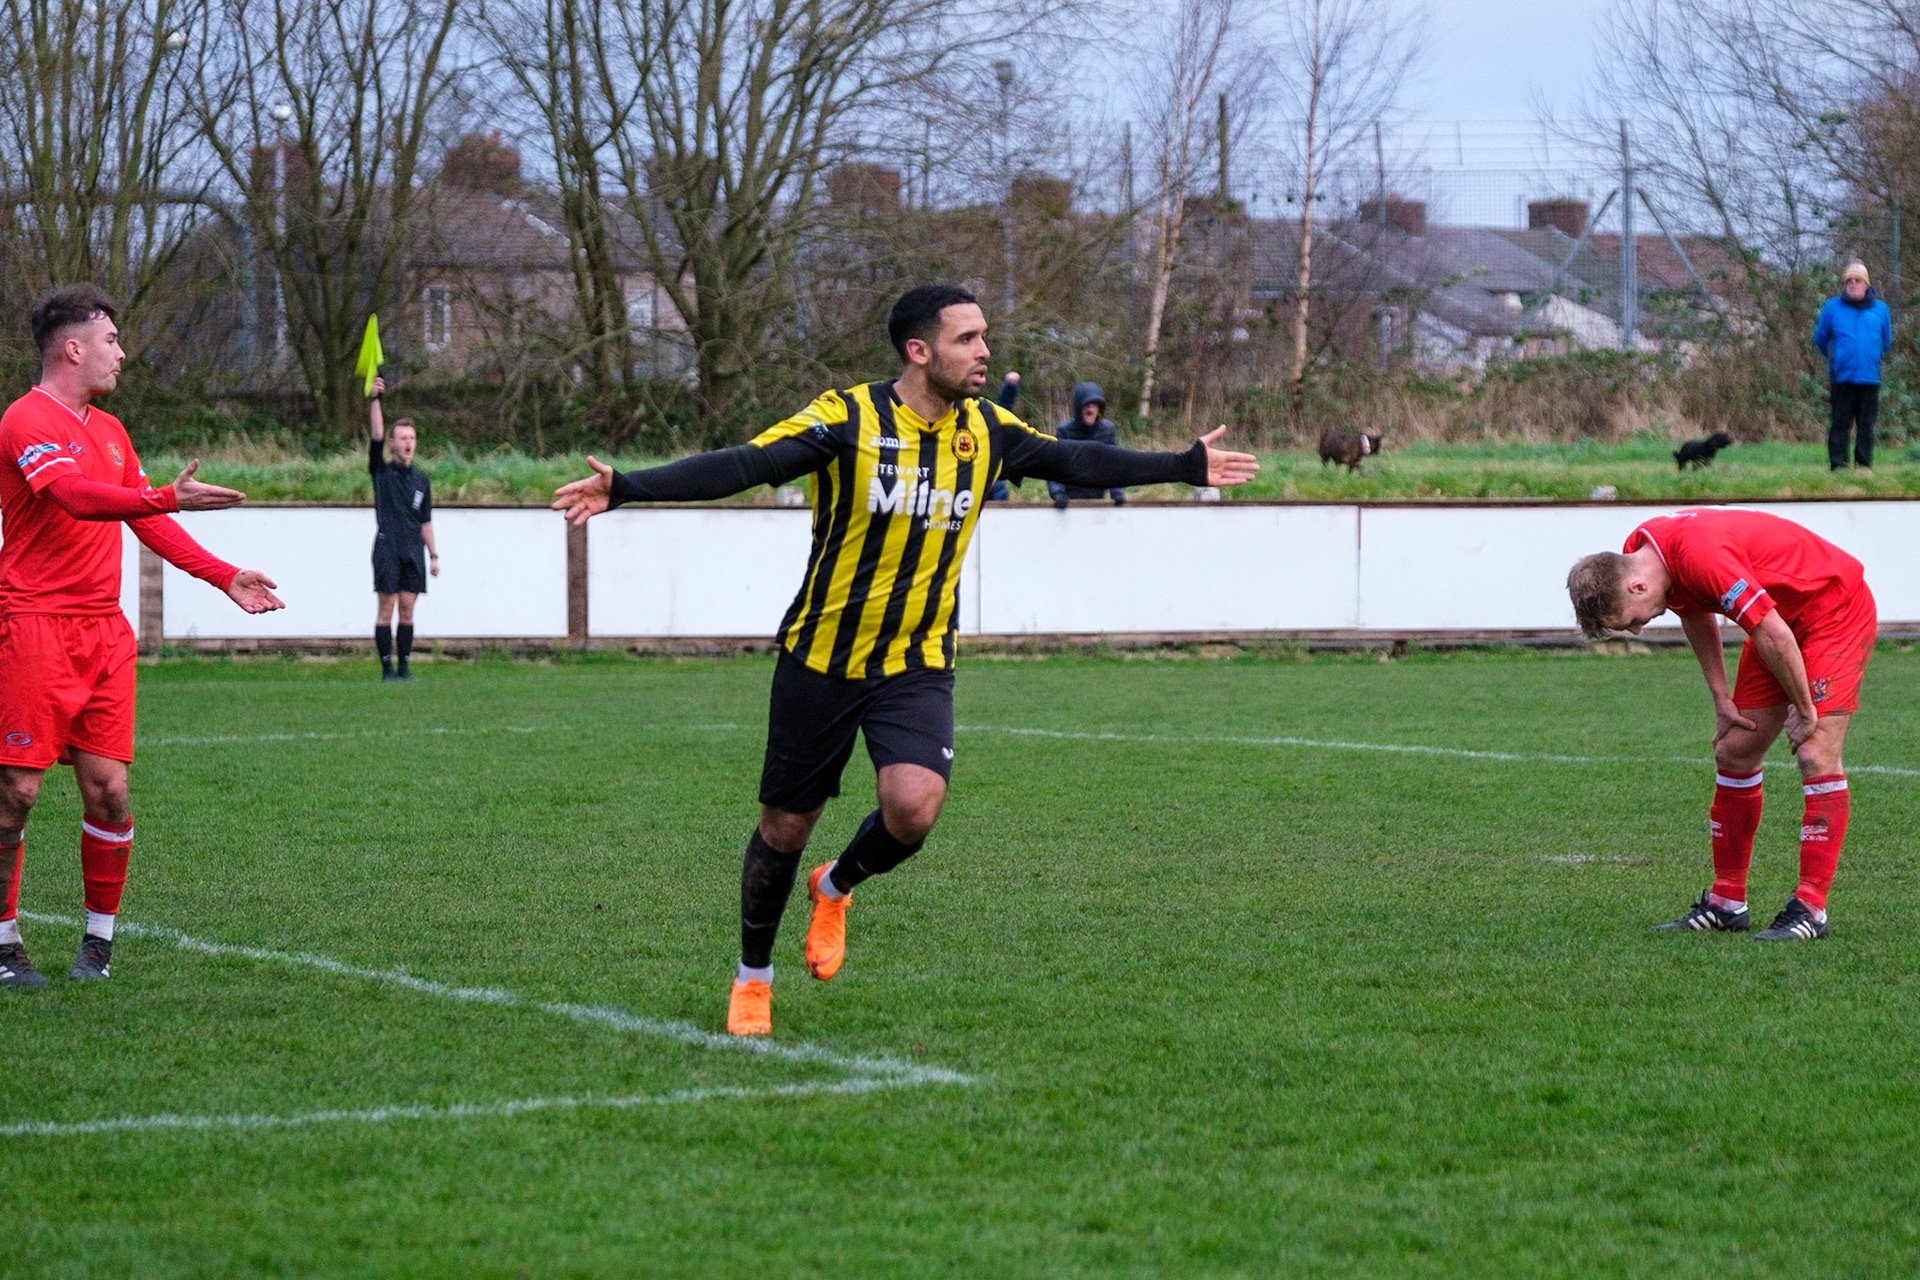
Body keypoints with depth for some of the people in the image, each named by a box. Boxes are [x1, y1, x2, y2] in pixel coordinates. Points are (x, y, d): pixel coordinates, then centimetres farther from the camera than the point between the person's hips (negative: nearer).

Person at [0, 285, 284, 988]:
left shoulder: (109, 430, 19)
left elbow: (148, 521, 25)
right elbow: (75, 497, -25)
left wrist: (226, 578, 19)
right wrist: (167, 498, -37)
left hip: (104, 632, 7)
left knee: (108, 790, 1)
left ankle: (99, 937, 12)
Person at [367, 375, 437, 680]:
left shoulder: (421, 480, 15)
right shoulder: (382, 471, 4)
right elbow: (377, 436, -10)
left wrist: (433, 554, 13)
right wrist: (375, 400, -20)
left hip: (414, 550, 4)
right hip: (388, 548, -4)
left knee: (407, 610, 3)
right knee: (386, 609, -5)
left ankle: (405, 667, 5)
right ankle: (387, 668, -4)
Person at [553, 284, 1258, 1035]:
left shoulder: (986, 432, 1)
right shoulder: (847, 419, -15)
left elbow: (1077, 463, 16)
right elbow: (742, 466, -23)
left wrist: (1188, 465, 23)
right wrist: (626, 488, -35)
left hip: (917, 666, 3)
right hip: (820, 660, -3)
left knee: (914, 807, -21)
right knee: (785, 828, 6)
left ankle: (836, 888, 13)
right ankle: (752, 977, 31)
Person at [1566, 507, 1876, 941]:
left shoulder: (1702, 557, -36)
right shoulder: (1638, 552, -8)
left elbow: (1774, 636, -31)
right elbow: (1697, 615, 12)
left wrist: (1804, 710, -18)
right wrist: (1722, 698, 8)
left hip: (1836, 608, -9)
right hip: (1782, 618, 9)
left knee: (1817, 755, -17)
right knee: (1734, 752, 5)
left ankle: (1811, 908, -17)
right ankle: (1727, 901, 11)